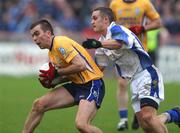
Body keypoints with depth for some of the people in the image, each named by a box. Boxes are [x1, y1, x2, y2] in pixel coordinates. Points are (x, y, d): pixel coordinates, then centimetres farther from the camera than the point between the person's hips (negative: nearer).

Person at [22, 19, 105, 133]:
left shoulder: (60, 43, -16)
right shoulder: (52, 51, 14)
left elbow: (81, 65, -26)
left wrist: (56, 72, -16)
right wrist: (51, 82, 3)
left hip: (92, 85, -10)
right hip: (77, 84, 10)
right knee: (39, 104, 2)